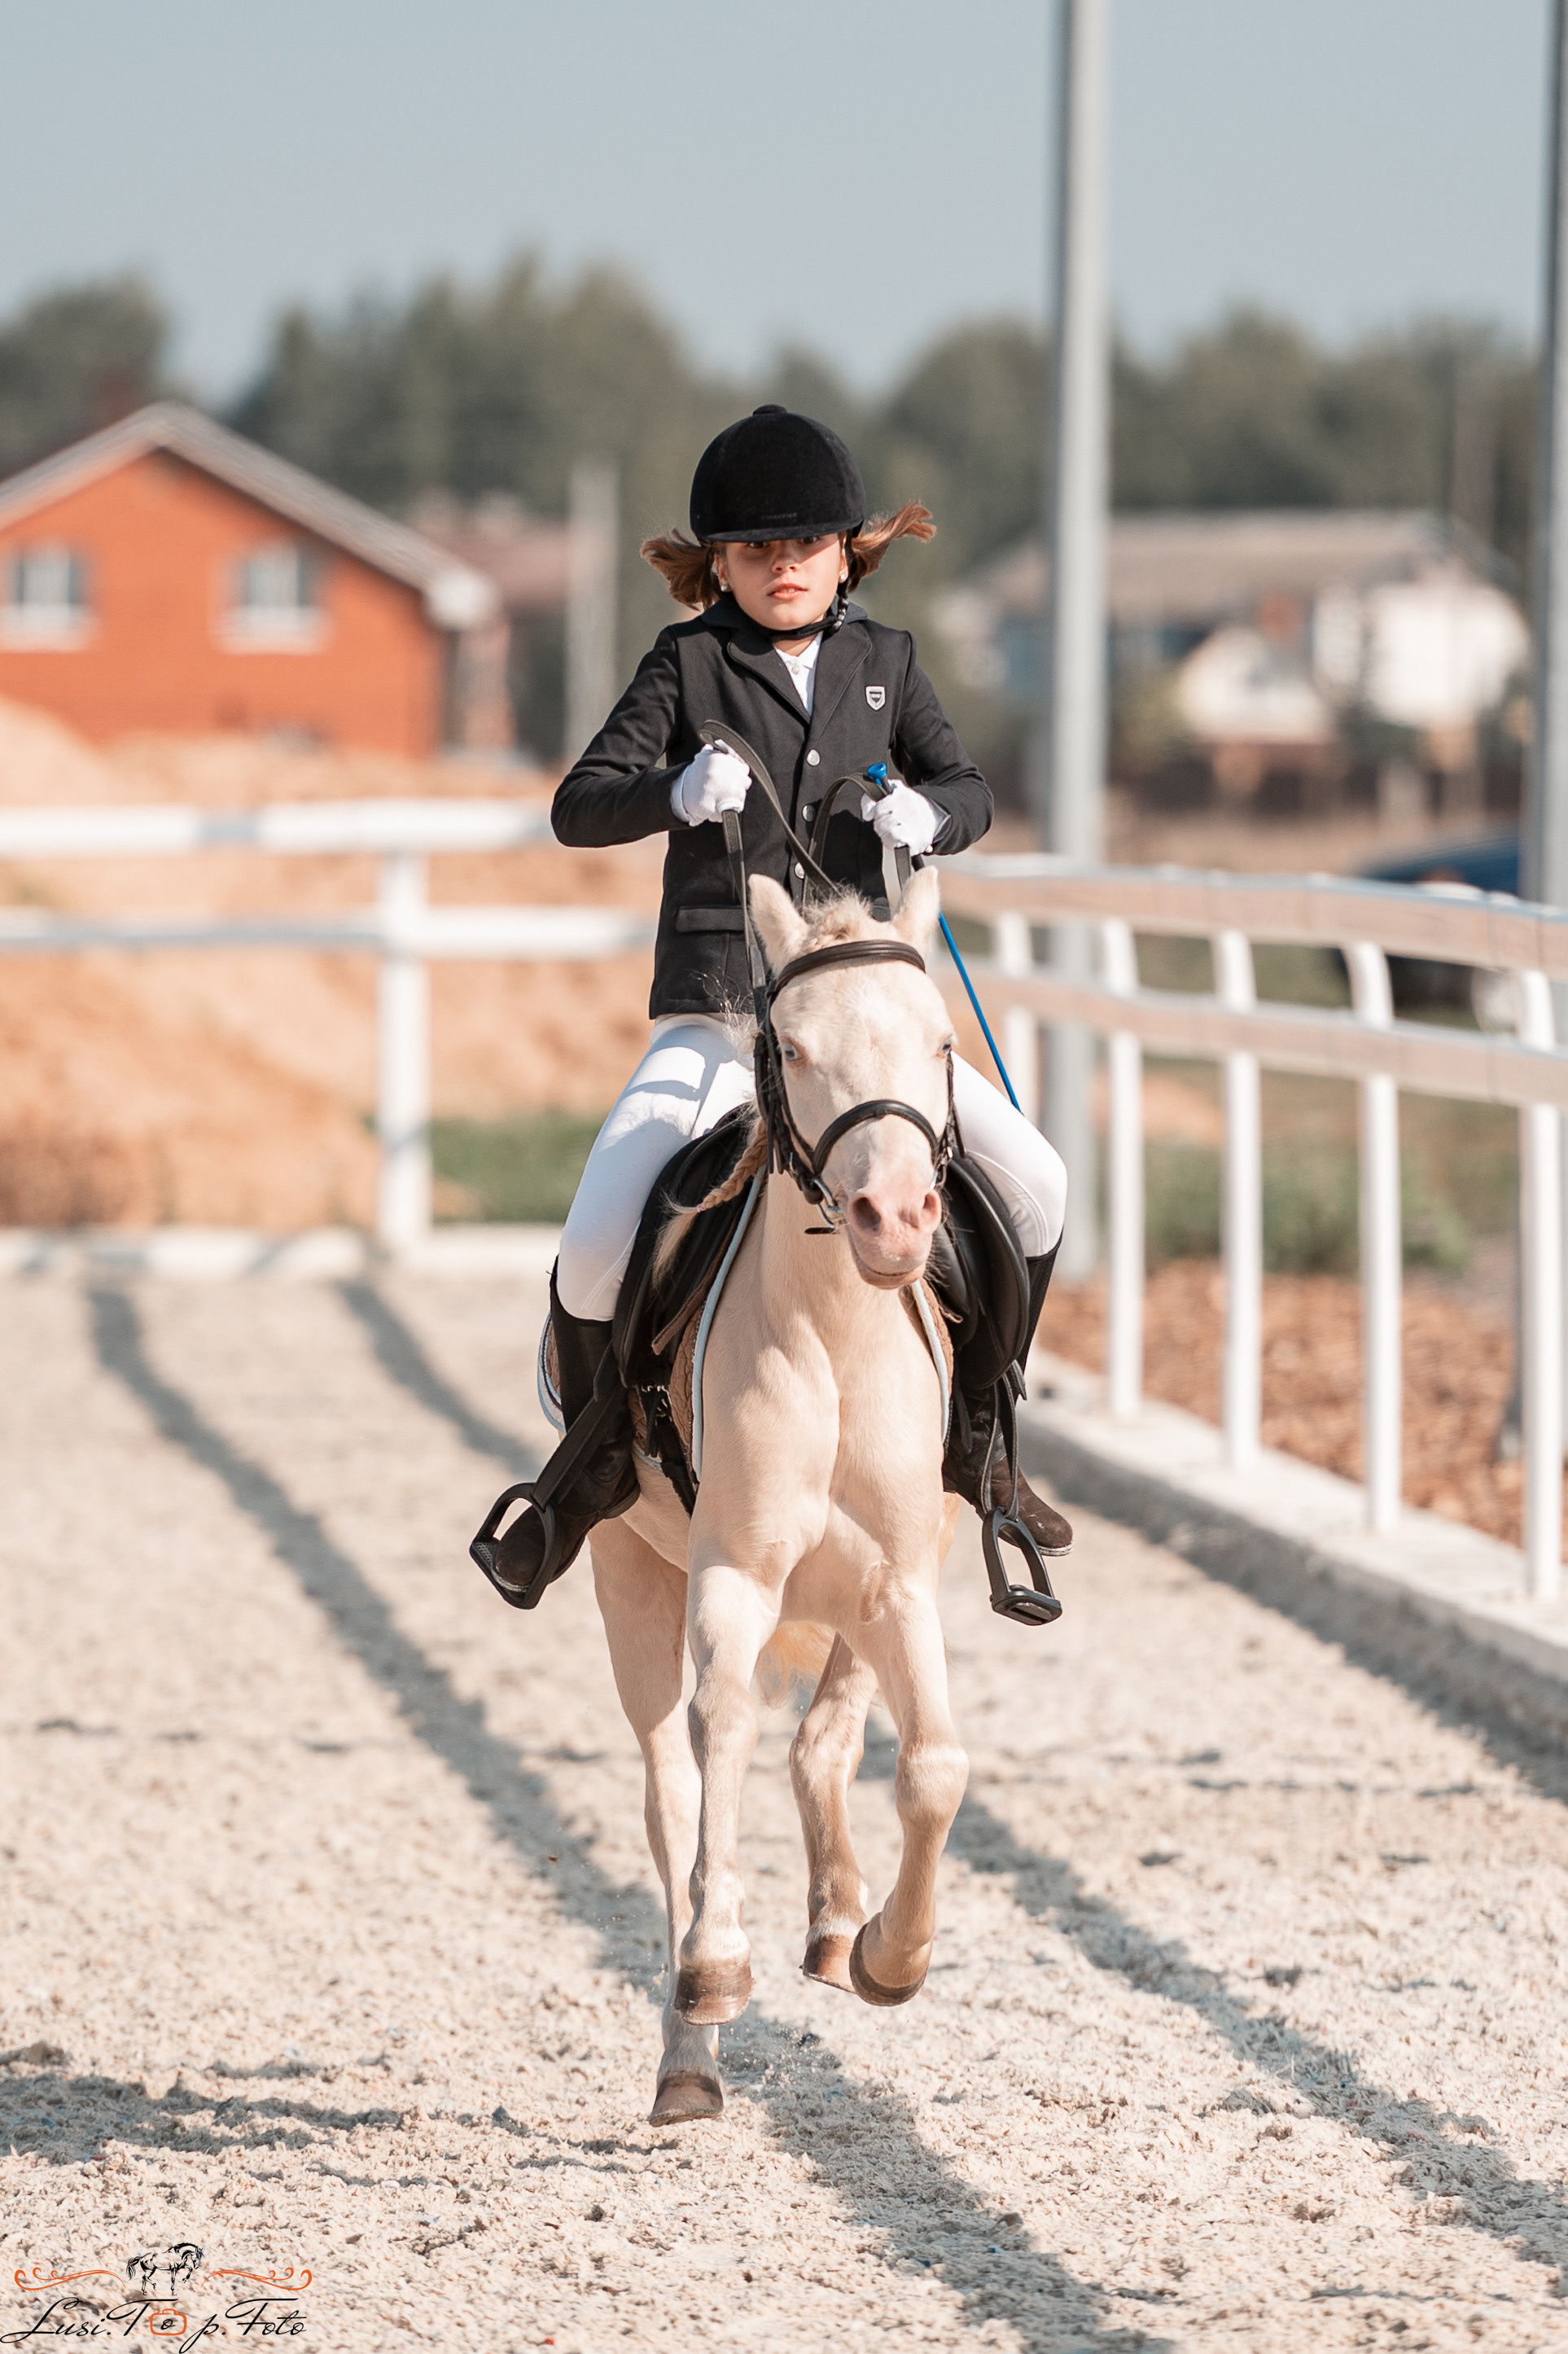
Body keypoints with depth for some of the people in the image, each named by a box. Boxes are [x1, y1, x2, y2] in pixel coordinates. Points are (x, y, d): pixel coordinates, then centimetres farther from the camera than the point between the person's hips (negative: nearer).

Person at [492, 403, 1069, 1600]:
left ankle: (974, 1431, 14)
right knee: (597, 1247, -21)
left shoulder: (884, 660, 9)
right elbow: (580, 806, -6)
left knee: (1036, 1184, -5)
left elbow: (969, 790, 8)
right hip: (714, 1011, -3)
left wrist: (928, 814, -16)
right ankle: (594, 1460, 7)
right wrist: (678, 792, -27)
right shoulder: (690, 663, 0)